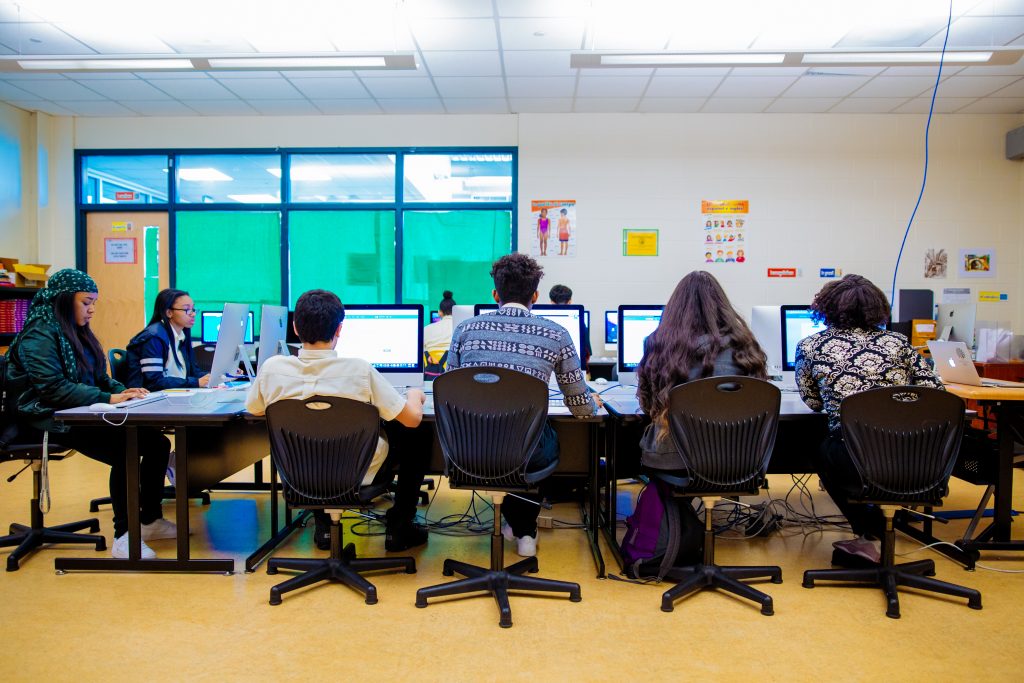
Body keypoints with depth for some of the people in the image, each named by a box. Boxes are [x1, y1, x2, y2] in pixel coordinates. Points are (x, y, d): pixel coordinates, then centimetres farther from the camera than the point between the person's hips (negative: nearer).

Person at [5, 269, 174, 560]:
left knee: (157, 443, -10)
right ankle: (123, 536, -20)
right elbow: (52, 388, -21)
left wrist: (124, 391, -3)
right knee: (124, 451, -30)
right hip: (52, 420, -8)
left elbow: (100, 378, 19)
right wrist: (108, 398, -26)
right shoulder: (39, 334, -10)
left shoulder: (77, 332, 17)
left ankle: (150, 520, 2)